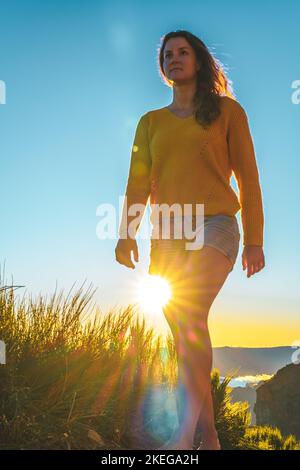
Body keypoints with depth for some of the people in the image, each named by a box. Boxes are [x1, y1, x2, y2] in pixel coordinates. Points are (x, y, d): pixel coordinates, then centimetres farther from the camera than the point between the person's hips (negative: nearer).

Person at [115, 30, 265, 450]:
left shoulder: (227, 110, 10)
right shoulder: (151, 122, 19)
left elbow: (247, 177, 6)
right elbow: (138, 182, 9)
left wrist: (255, 240, -1)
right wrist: (127, 234, -6)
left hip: (214, 225, -4)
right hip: (166, 233, 4)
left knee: (190, 313, -28)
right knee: (183, 335, 2)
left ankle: (187, 429, -27)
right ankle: (210, 438, 12)